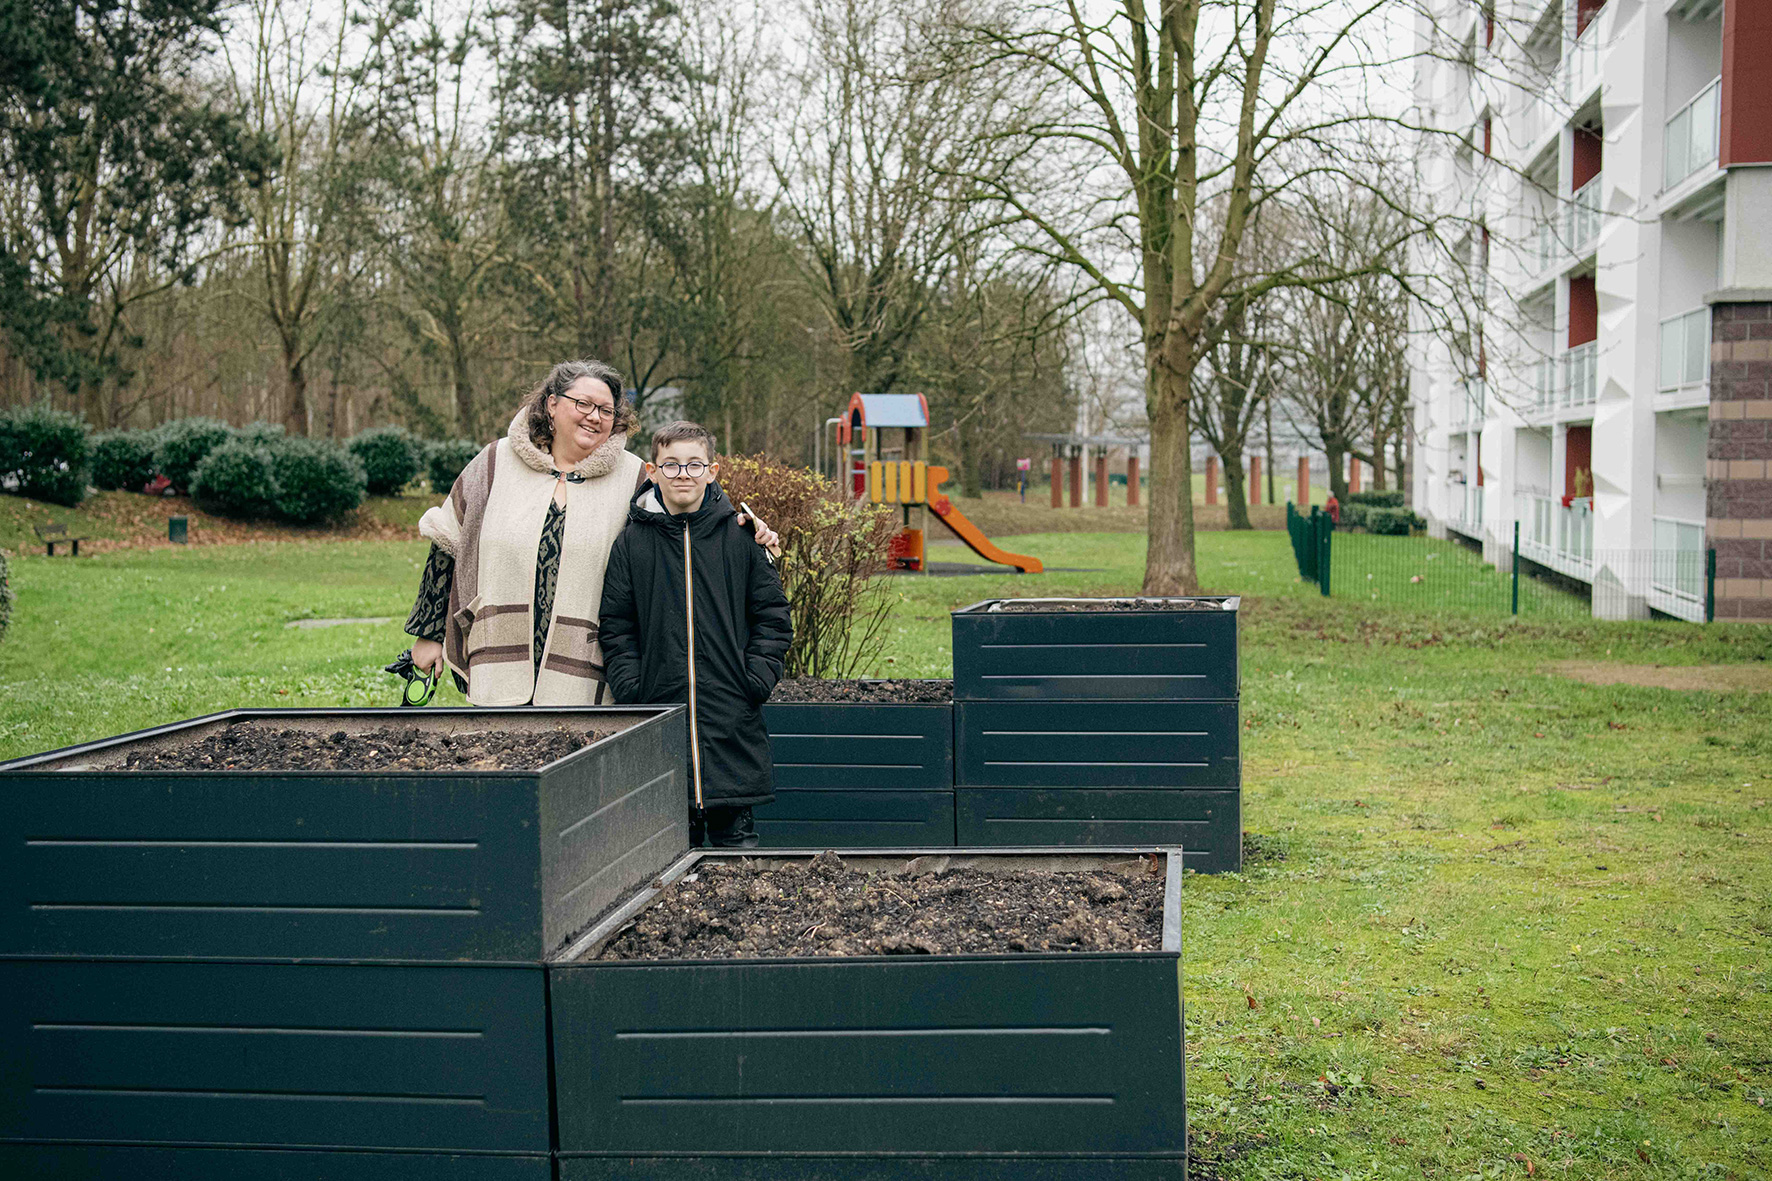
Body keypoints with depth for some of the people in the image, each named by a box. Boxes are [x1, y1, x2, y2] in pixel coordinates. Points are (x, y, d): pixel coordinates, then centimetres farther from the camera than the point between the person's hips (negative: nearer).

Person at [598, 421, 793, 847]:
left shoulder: (742, 536, 5)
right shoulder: (631, 543, 5)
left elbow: (773, 616, 7)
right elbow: (616, 628, 7)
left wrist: (756, 681, -4)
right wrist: (631, 690, -4)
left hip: (733, 720, 0)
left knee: (736, 839, 4)